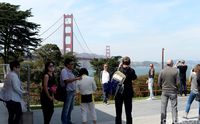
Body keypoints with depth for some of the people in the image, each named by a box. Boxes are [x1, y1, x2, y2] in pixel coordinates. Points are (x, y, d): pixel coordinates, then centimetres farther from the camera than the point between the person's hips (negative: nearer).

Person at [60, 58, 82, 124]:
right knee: (66, 108, 0)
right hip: (68, 92, -9)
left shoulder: (70, 71, 15)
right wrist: (76, 78, -28)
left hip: (72, 91, 9)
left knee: (70, 107, 17)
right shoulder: (64, 71, -14)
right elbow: (66, 80, -27)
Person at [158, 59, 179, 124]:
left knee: (163, 106, 7)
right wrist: (176, 89, 12)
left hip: (164, 91, 1)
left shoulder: (162, 71, -4)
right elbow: (177, 82, -7)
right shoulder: (175, 71, -9)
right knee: (174, 106, 8)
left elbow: (159, 82, 0)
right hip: (173, 91, -1)